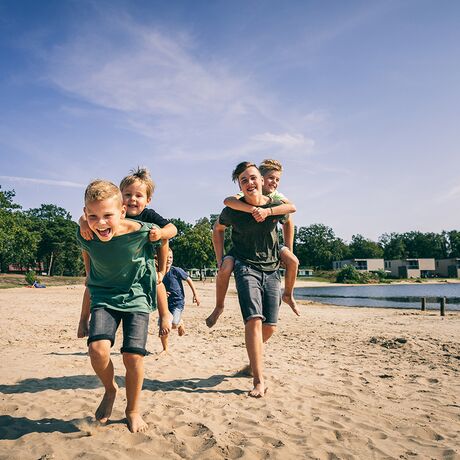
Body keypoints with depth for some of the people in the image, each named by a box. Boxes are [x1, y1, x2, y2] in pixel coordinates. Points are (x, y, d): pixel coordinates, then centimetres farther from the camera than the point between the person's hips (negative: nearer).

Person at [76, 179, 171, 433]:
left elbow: (163, 243, -2)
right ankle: (110, 389, 13)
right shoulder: (84, 236, -16)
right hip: (103, 297, 2)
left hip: (136, 297, -2)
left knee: (133, 355, -10)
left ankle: (133, 410, 18)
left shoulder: (142, 232, -25)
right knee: (97, 348, -21)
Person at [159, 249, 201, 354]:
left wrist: (195, 294, -1)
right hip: (166, 302, 4)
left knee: (173, 325, -18)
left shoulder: (176, 270, -11)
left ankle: (180, 323, 21)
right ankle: (165, 349, 19)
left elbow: (188, 280, 0)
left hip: (178, 302, -3)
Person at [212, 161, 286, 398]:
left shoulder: (277, 206, -4)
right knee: (254, 320, -19)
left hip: (272, 269, 3)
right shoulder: (233, 209, -7)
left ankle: (253, 361, 35)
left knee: (270, 327, 5)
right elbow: (217, 229, 13)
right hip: (246, 268, -3)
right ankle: (259, 381, -12)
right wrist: (220, 259, 9)